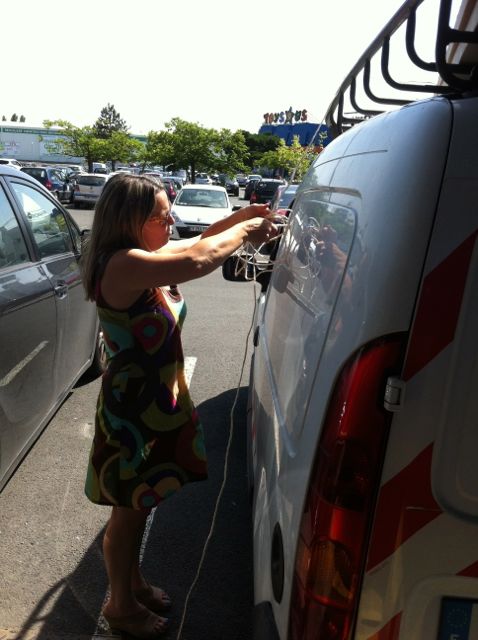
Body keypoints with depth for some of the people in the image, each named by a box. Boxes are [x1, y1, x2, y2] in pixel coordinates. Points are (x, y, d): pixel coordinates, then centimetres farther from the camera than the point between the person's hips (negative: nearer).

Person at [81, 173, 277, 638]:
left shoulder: (149, 259, 1)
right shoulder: (122, 264, -26)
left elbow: (197, 244, 15)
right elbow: (199, 260, -36)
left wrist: (243, 216, 1)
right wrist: (245, 231, -19)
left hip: (160, 401, 9)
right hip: (131, 410, -8)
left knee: (139, 504, 24)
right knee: (129, 511, 12)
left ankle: (133, 584, 46)